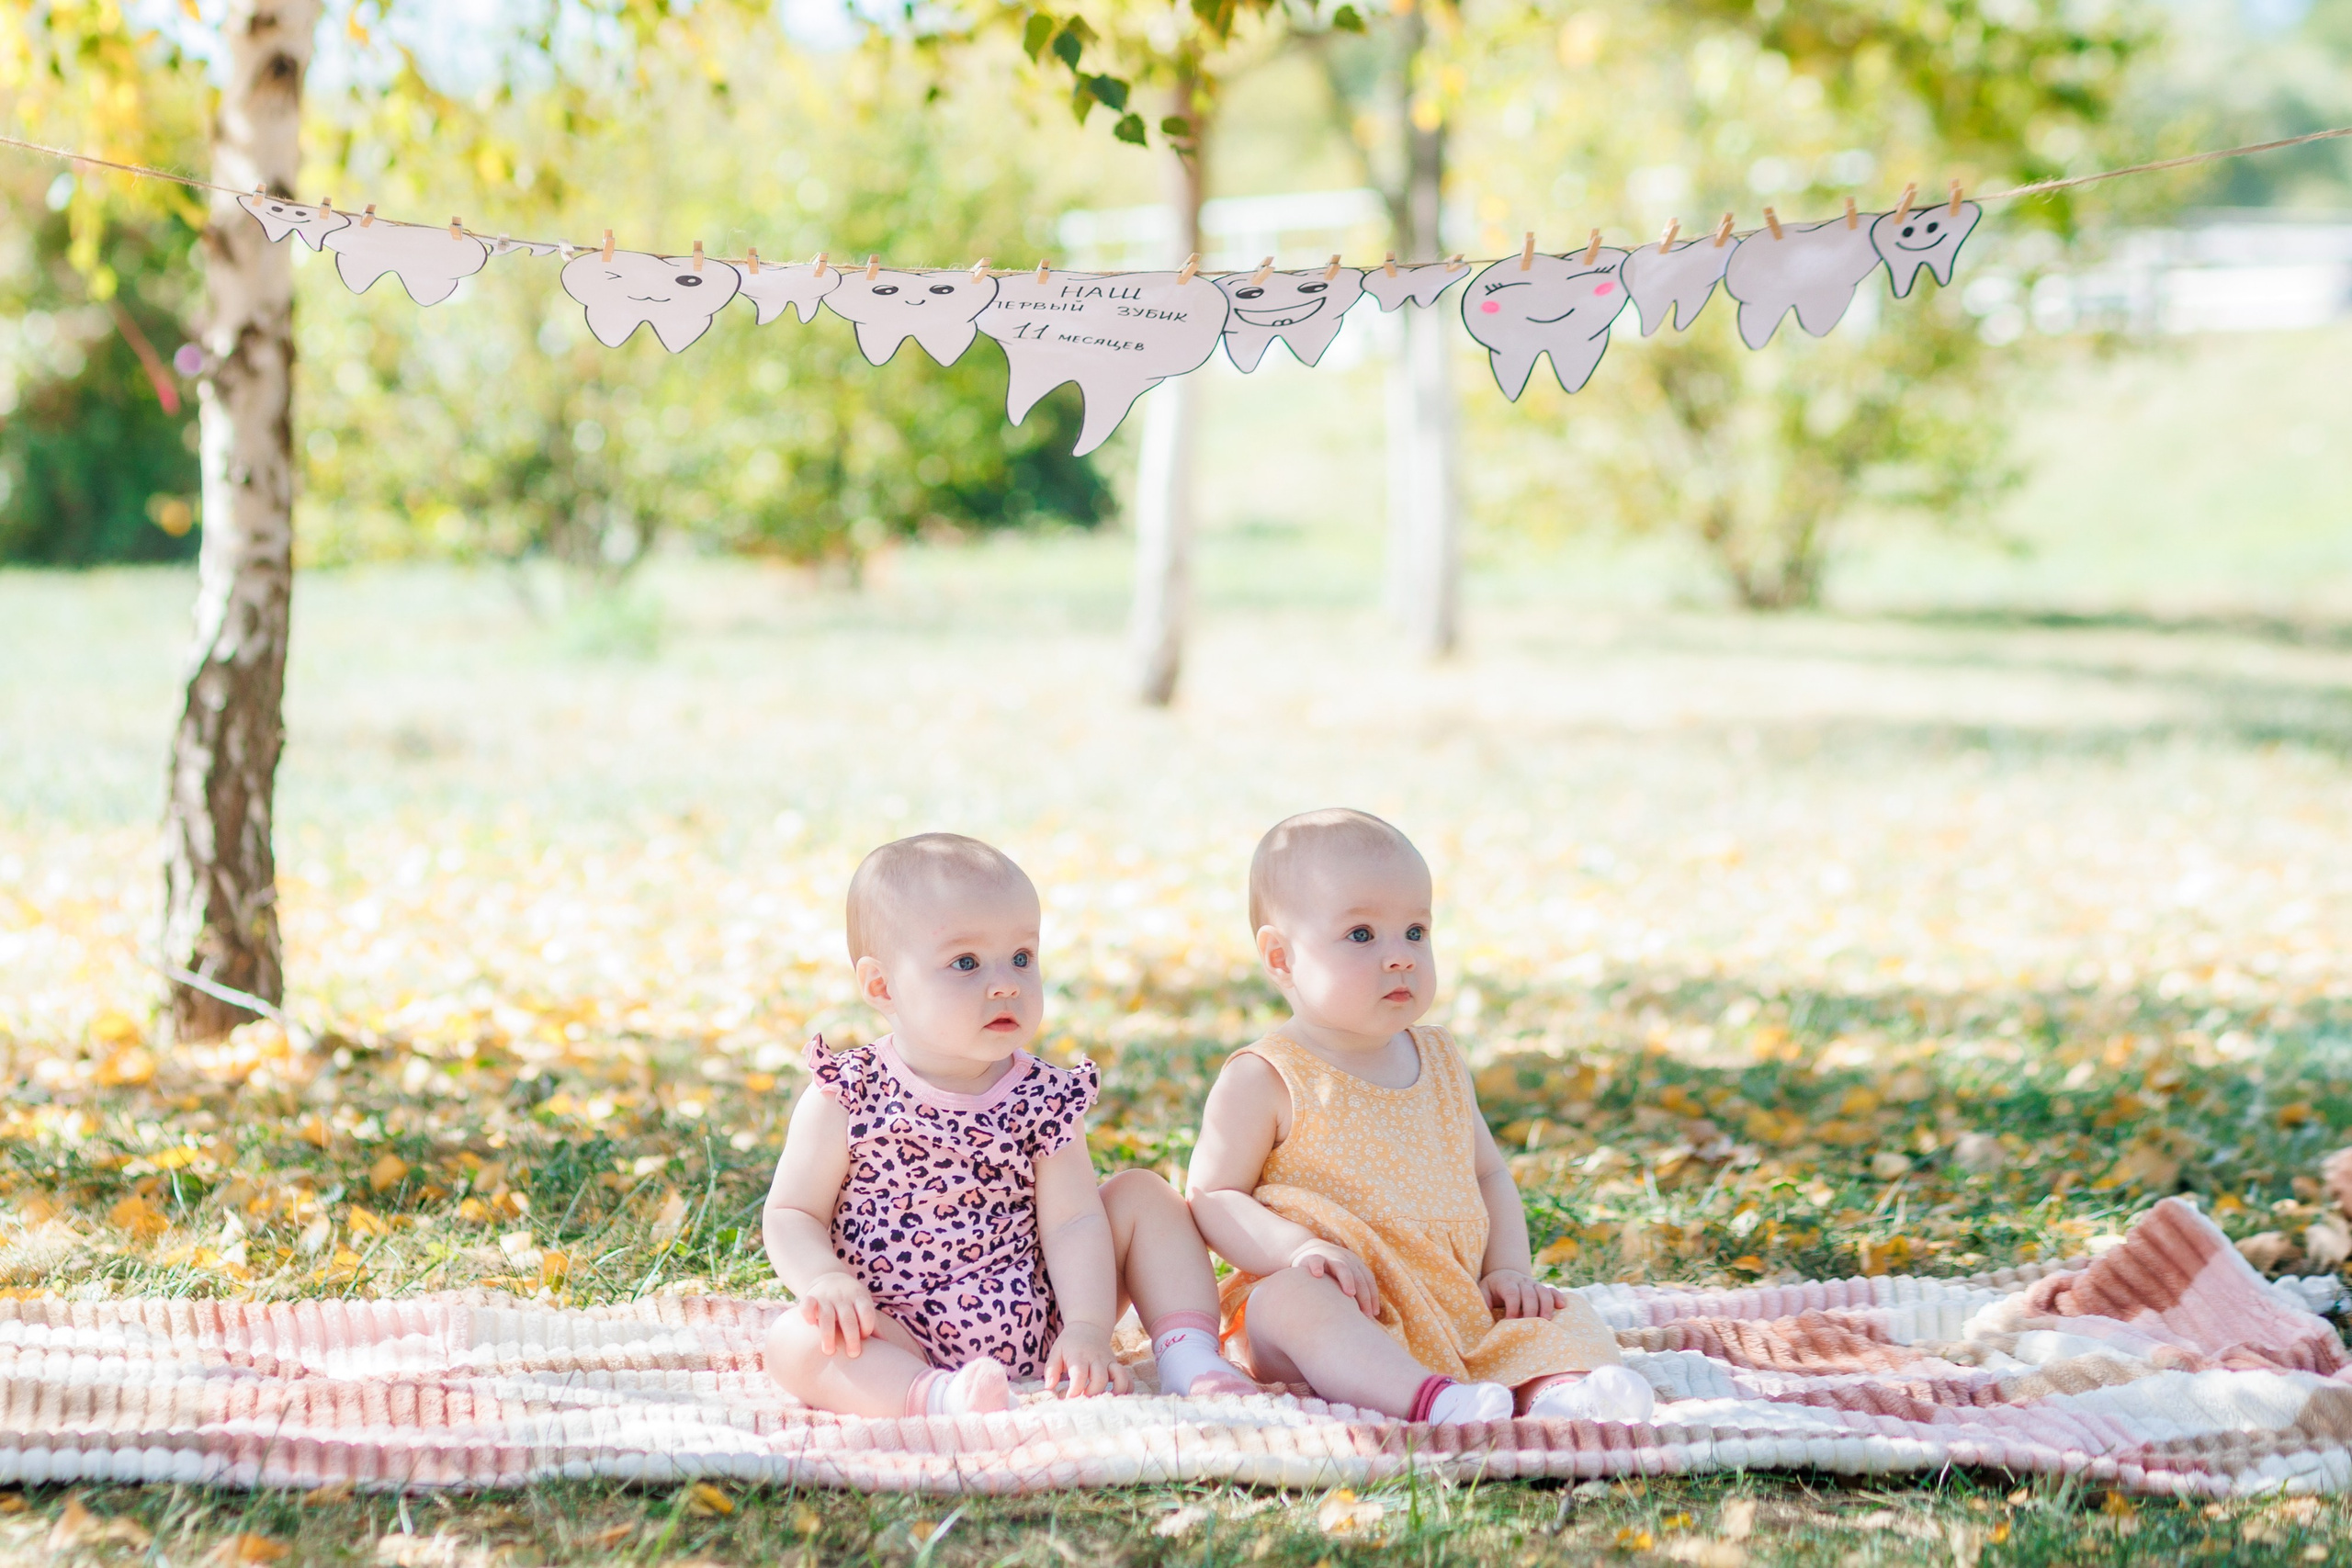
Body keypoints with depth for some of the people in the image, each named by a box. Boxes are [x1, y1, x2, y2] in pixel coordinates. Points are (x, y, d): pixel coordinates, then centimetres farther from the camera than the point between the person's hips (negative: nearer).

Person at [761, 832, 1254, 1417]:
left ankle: (1189, 1359, -7)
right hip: (899, 1345, -3)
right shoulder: (846, 1099, -6)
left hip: (1036, 1337, 4)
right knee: (795, 1342, -33)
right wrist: (825, 1278, -25)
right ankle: (939, 1397, -51)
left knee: (1142, 1195, 0)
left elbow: (1071, 1220, -5)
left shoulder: (1043, 1100, 0)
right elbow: (792, 1214, -3)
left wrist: (1088, 1327, -19)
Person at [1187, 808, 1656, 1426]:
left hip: (1460, 1311, 6)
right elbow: (1214, 1197, -7)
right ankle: (1428, 1399, -57)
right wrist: (1298, 1248, -24)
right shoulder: (1264, 1081, -4)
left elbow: (1488, 1173, 23)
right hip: (1344, 1308, -6)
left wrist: (1508, 1269, 6)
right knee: (1290, 1301, -36)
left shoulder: (1441, 1062, 14)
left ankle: (1560, 1388, -43)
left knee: (1566, 1315, -10)